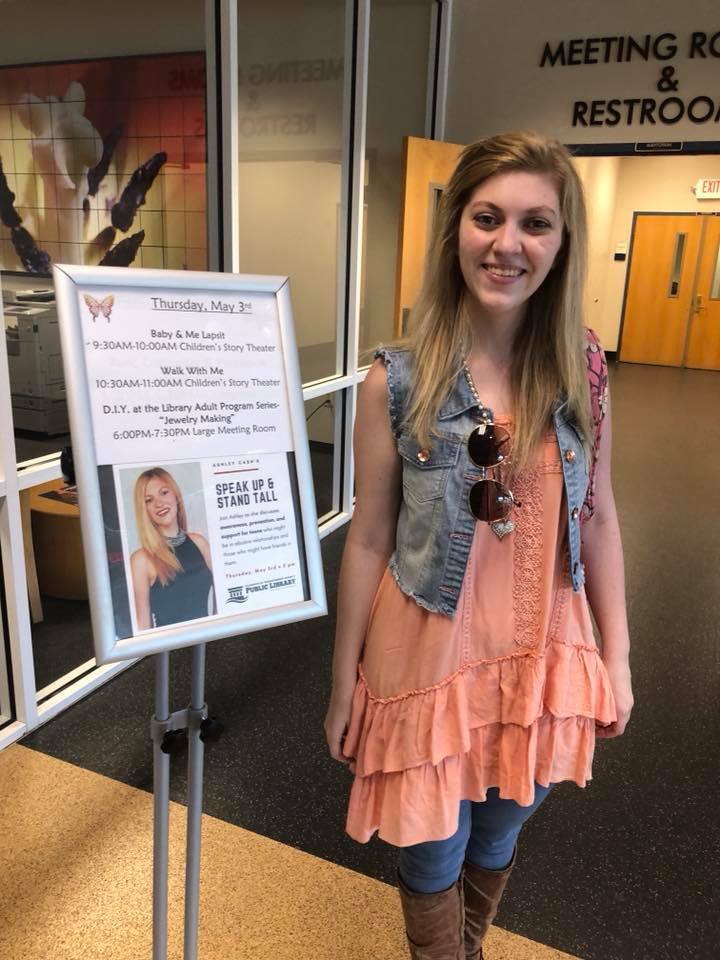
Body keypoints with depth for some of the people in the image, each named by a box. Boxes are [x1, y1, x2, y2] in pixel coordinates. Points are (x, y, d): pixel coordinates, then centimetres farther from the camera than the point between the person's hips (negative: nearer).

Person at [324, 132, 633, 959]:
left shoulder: (582, 366, -5)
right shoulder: (398, 381, -15)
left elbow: (597, 516, 3)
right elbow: (369, 540, -9)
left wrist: (615, 657, 5)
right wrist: (344, 682, -2)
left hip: (542, 657, 4)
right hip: (431, 657, -3)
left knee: (497, 843, 26)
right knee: (434, 860, 18)